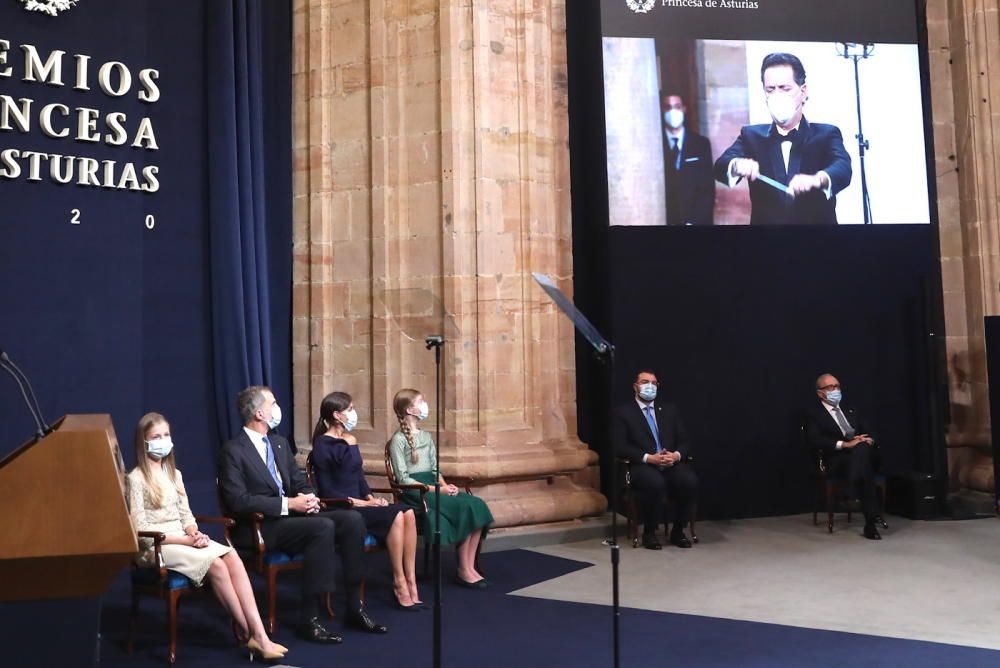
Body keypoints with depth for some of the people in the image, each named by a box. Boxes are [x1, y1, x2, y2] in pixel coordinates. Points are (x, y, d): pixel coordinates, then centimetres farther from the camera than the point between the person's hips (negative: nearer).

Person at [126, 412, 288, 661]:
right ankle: (247, 633, -16)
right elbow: (141, 529, -13)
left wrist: (194, 533, -8)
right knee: (216, 564, -29)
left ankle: (259, 633, -31)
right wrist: (186, 540, -18)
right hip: (154, 546, -6)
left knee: (231, 556, -23)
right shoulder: (136, 478, -7)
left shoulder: (174, 473, 16)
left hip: (183, 539, 6)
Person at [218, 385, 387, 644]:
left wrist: (309, 497, -5)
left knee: (352, 519, -12)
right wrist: (287, 504, -20)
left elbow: (299, 481, 20)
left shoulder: (279, 442, 16)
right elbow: (238, 500, -18)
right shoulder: (233, 450, -9)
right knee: (323, 527, -31)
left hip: (291, 514, 8)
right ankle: (308, 619, -24)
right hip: (260, 527, -8)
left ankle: (355, 609, -7)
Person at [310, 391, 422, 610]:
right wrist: (359, 502, -16)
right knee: (395, 516, -26)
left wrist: (370, 497, 0)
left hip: (359, 504, 7)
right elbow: (326, 490, -11)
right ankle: (399, 584, -15)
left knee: (407, 512, -18)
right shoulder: (322, 444, -7)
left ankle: (411, 582, -20)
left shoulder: (349, 441, 16)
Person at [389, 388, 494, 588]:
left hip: (433, 486, 7)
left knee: (477, 504, -17)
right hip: (415, 492, -7)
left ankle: (470, 567, -16)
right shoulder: (398, 440, -6)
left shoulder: (427, 437, 19)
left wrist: (445, 486, -4)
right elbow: (403, 478, -11)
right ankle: (464, 571, -15)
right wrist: (435, 489, -18)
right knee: (464, 508, -25)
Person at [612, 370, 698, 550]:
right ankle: (649, 533, -13)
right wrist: (649, 458, -18)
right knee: (656, 483, -36)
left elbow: (685, 441, 14)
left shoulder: (669, 409, 20)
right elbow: (621, 446, -4)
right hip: (642, 466, -4)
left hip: (671, 463, 4)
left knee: (690, 481, -28)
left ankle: (677, 531, -6)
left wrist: (676, 455, -10)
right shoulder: (623, 412, 7)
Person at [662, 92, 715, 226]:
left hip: (697, 221, 1)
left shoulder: (701, 143, 7)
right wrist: (667, 221, -11)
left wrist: (693, 221, -8)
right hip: (664, 220, -1)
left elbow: (708, 189, 4)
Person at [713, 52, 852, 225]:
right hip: (764, 221, 1)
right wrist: (737, 165, -31)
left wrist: (818, 179, -35)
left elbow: (843, 169, -14)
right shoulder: (751, 135, 7)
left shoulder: (827, 135, 3)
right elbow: (721, 165, -9)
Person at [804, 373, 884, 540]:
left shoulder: (850, 410, 27)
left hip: (864, 454, 4)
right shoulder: (814, 413, 7)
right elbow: (814, 439, -11)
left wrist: (868, 440, -5)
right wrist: (845, 444, -21)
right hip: (837, 461, -4)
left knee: (862, 448, -34)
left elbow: (868, 432, 22)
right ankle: (871, 522, -39)